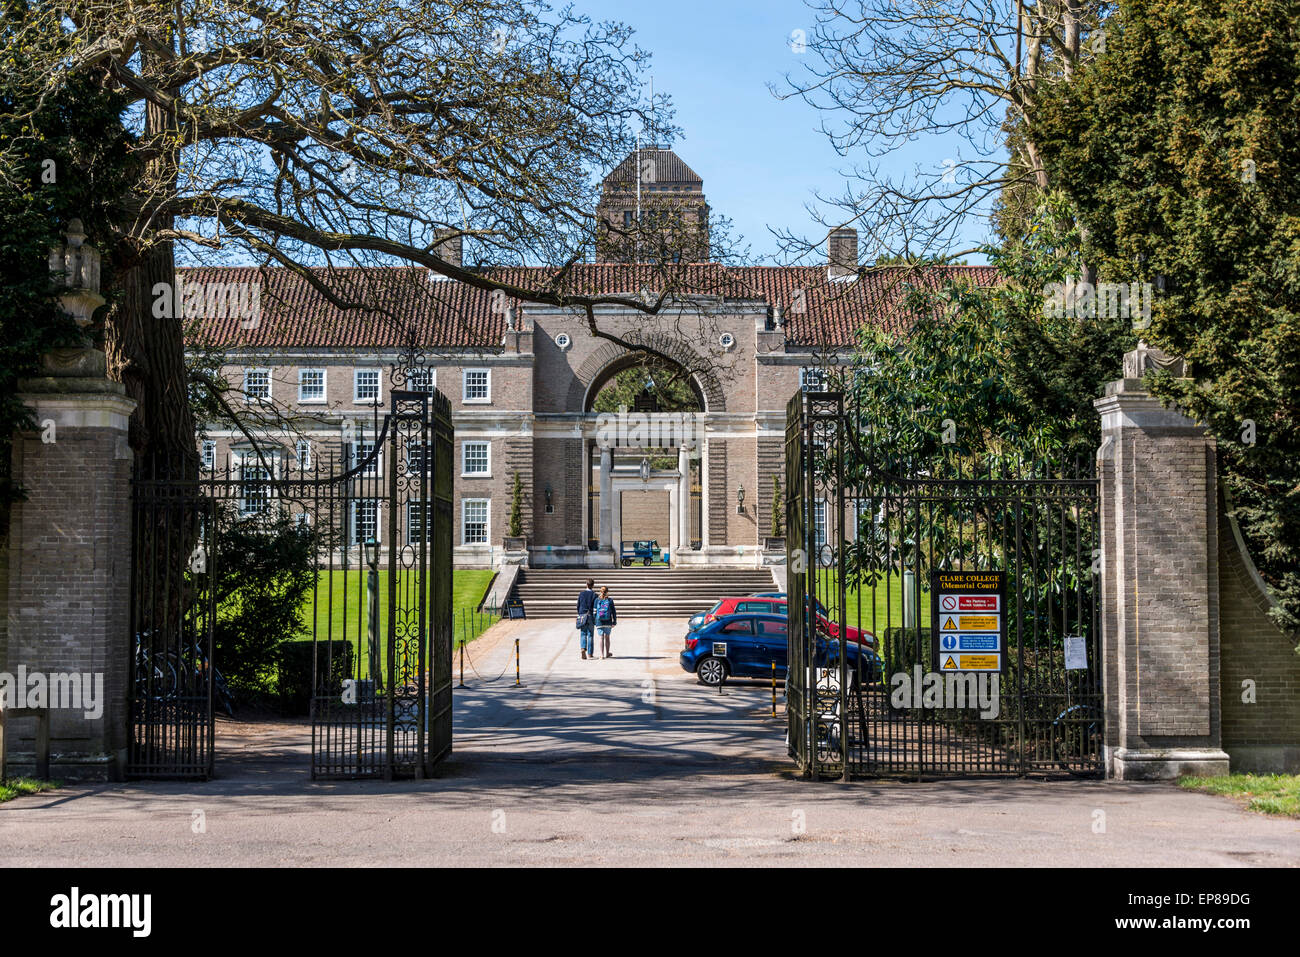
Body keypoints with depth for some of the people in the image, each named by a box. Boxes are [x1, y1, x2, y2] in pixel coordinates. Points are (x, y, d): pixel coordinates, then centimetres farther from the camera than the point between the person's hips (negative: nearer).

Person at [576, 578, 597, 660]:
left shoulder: (581, 593, 3)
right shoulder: (594, 594, -5)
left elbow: (578, 605, 7)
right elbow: (595, 607, -5)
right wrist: (595, 618, 4)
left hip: (582, 615, 2)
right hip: (591, 616, -2)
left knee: (583, 634, 7)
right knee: (590, 635, 4)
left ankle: (583, 648, -18)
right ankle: (590, 654, 5)